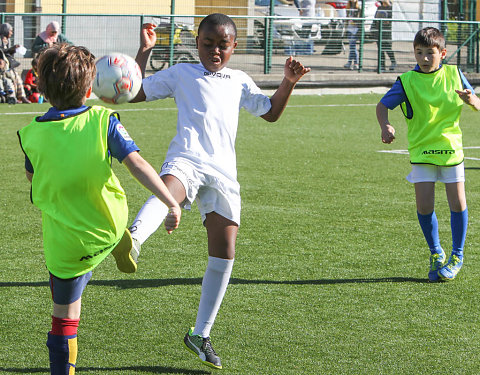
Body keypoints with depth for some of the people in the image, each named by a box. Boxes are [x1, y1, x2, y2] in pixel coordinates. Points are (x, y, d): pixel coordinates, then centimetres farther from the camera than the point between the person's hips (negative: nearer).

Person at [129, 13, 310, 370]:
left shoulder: (239, 81, 26)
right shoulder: (181, 73, 17)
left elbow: (271, 112, 32)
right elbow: (136, 93, 16)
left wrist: (288, 83, 17)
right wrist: (144, 52, 9)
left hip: (223, 171, 4)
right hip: (187, 160, -4)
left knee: (224, 255, 0)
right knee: (167, 191, -41)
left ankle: (201, 334, 14)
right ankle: (131, 240, -74)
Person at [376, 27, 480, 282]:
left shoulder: (454, 75, -1)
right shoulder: (408, 81, -5)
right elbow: (382, 105, -3)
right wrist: (385, 126, -23)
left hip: (450, 147, 1)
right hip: (422, 149, -1)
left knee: (457, 203, 1)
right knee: (424, 205, -6)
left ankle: (457, 256, 21)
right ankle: (436, 253, 17)